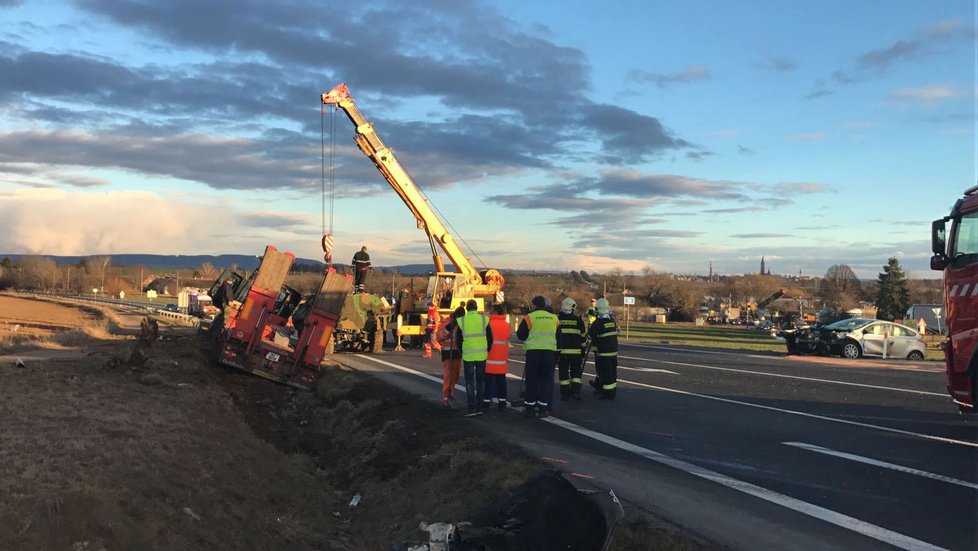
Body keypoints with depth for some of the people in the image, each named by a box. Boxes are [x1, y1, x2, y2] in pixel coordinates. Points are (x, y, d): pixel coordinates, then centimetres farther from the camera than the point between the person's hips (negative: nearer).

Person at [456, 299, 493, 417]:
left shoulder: (461, 321, -2)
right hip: (482, 355, 2)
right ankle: (479, 408, 13)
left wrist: (462, 352, 19)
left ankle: (472, 408, -4)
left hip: (468, 356, -1)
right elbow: (490, 338, 3)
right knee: (480, 382, 13)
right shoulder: (484, 320, -1)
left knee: (470, 382, 4)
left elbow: (458, 340, 4)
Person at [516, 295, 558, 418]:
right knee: (546, 380, 8)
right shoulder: (554, 318, 8)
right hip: (550, 351, 3)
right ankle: (544, 408, 7)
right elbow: (558, 336, 16)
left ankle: (529, 408, 8)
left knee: (532, 380, 6)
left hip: (533, 352, -3)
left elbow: (521, 335, -1)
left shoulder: (529, 317, -5)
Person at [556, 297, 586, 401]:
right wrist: (583, 351, 14)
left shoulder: (557, 319, 2)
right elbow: (582, 337, 5)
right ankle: (576, 392, 2)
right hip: (575, 351, 0)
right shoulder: (578, 320, 0)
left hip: (561, 351, 0)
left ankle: (565, 393, 7)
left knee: (563, 373, 7)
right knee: (576, 372, 10)